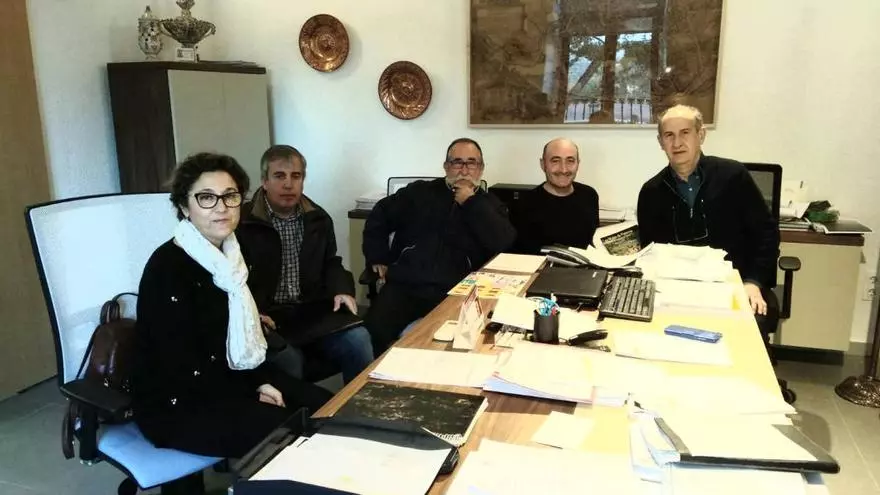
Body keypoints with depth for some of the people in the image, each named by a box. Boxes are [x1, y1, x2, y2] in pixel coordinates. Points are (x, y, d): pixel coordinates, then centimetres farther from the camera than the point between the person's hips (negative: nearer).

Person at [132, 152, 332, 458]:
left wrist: (260, 381, -4)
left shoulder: (228, 256, 3)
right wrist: (252, 395, -16)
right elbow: (184, 371, -23)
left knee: (324, 408, 0)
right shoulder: (166, 269, -21)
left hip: (223, 381, 8)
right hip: (174, 405, -8)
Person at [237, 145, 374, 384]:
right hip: (269, 316, -4)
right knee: (287, 360, -34)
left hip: (314, 309, 4)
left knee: (358, 341, -22)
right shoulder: (242, 222, -1)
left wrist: (341, 290, 7)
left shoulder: (318, 218, 15)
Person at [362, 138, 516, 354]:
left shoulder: (490, 204, 14)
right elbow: (379, 216, 21)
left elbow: (504, 243, -4)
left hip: (456, 291, -1)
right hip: (406, 285, 1)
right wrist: (378, 259, 10)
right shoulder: (419, 192, 16)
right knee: (376, 327, -24)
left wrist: (471, 202, -2)